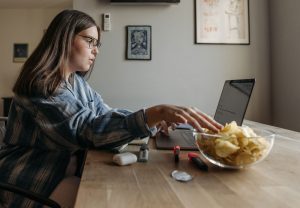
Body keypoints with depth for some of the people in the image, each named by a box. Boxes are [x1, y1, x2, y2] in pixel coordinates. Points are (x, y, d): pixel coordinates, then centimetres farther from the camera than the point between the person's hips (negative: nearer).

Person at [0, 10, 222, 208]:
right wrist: (154, 114, -44)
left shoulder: (77, 81, 6)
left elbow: (106, 114, 6)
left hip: (67, 167, 7)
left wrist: (156, 117, -8)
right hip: (32, 177, -7)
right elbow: (87, 129, -34)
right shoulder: (41, 84, -22)